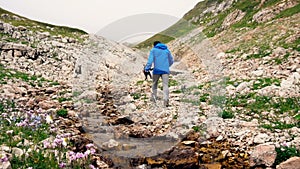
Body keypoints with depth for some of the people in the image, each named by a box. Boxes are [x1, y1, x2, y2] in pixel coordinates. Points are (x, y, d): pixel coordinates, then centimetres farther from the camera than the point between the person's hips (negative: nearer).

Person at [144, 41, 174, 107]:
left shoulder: (153, 50, 7)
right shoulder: (167, 50, 16)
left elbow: (150, 60, -7)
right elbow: (171, 61, 21)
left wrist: (147, 68, -8)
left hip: (157, 70, -1)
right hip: (165, 70, 1)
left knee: (154, 84, 18)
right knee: (165, 85, -6)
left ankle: (154, 97, 18)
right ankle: (166, 99, -22)